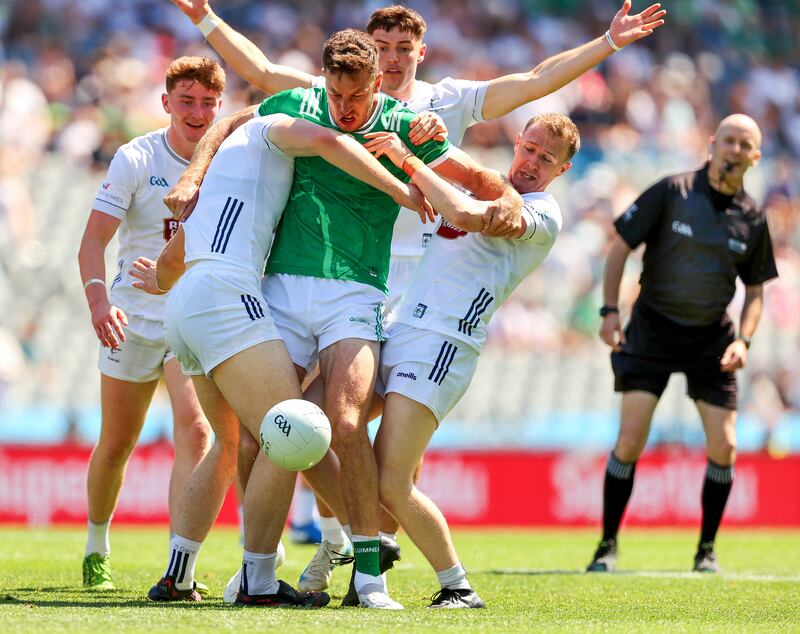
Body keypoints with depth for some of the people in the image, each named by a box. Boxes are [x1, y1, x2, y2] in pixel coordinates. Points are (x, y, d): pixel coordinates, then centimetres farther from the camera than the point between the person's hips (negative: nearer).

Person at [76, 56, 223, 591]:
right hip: (134, 319, 0)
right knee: (117, 444, 10)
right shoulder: (136, 160, -9)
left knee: (196, 432, -19)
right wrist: (98, 300, -33)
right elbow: (94, 241, -15)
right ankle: (97, 547, 35)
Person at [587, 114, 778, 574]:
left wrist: (743, 340, -5)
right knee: (630, 440, -11)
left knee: (724, 447, -4)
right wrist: (611, 310, -12)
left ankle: (707, 549, 14)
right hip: (653, 329, -3)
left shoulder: (752, 218, 1)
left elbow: (755, 290, 11)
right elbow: (621, 246, -3)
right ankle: (608, 545, 2)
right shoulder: (672, 192, -8)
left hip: (712, 338, 3)